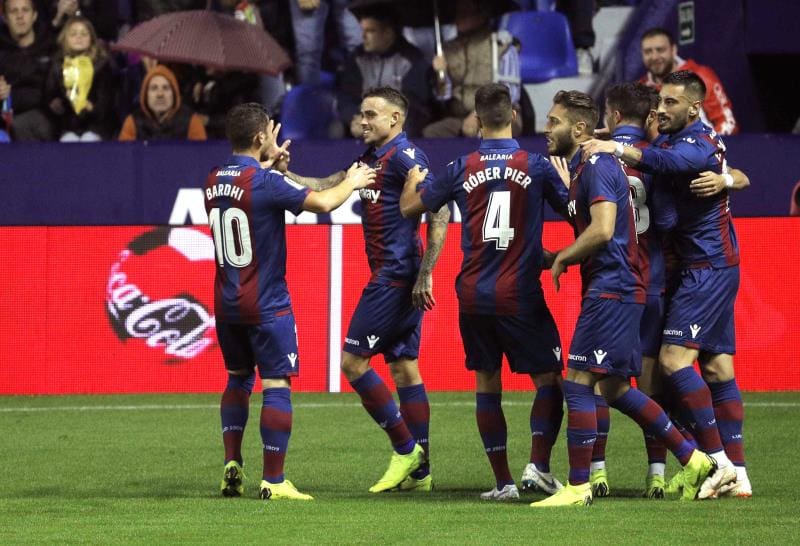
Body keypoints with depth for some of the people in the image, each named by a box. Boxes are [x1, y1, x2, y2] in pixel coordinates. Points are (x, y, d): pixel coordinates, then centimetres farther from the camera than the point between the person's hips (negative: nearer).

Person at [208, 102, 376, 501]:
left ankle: (232, 464, 14)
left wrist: (268, 162, 33)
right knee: (276, 385, -3)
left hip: (227, 304, 7)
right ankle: (273, 481, -6)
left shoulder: (214, 181, 3)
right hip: (267, 305, -7)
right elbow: (323, 202, -17)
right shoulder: (266, 183, -18)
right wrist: (352, 182, 2)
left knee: (238, 378, 22)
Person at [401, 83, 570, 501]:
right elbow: (572, 210, 7)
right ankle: (538, 464, -7)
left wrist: (415, 176, 31)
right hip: (521, 294, -2)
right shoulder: (537, 167, -6)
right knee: (548, 378, 9)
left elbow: (409, 206, 12)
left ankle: (503, 481, 8)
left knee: (486, 384, 10)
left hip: (473, 295, 2)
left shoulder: (461, 169, 0)